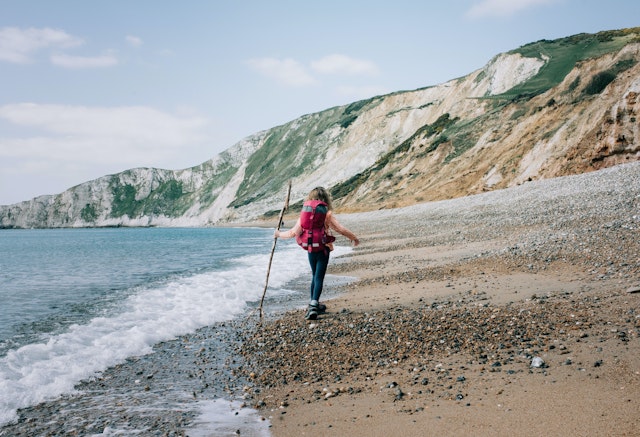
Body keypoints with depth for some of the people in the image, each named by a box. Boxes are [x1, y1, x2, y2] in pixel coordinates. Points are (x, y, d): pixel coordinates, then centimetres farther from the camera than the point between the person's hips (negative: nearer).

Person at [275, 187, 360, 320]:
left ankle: (314, 305, 26)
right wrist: (354, 238, 10)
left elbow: (294, 232, 0)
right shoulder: (327, 213, -6)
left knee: (315, 276, 19)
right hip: (323, 249, -4)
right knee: (319, 278, -3)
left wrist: (280, 234, 16)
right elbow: (341, 229, -4)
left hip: (310, 250, 4)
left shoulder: (304, 212, 3)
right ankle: (313, 306, -15)